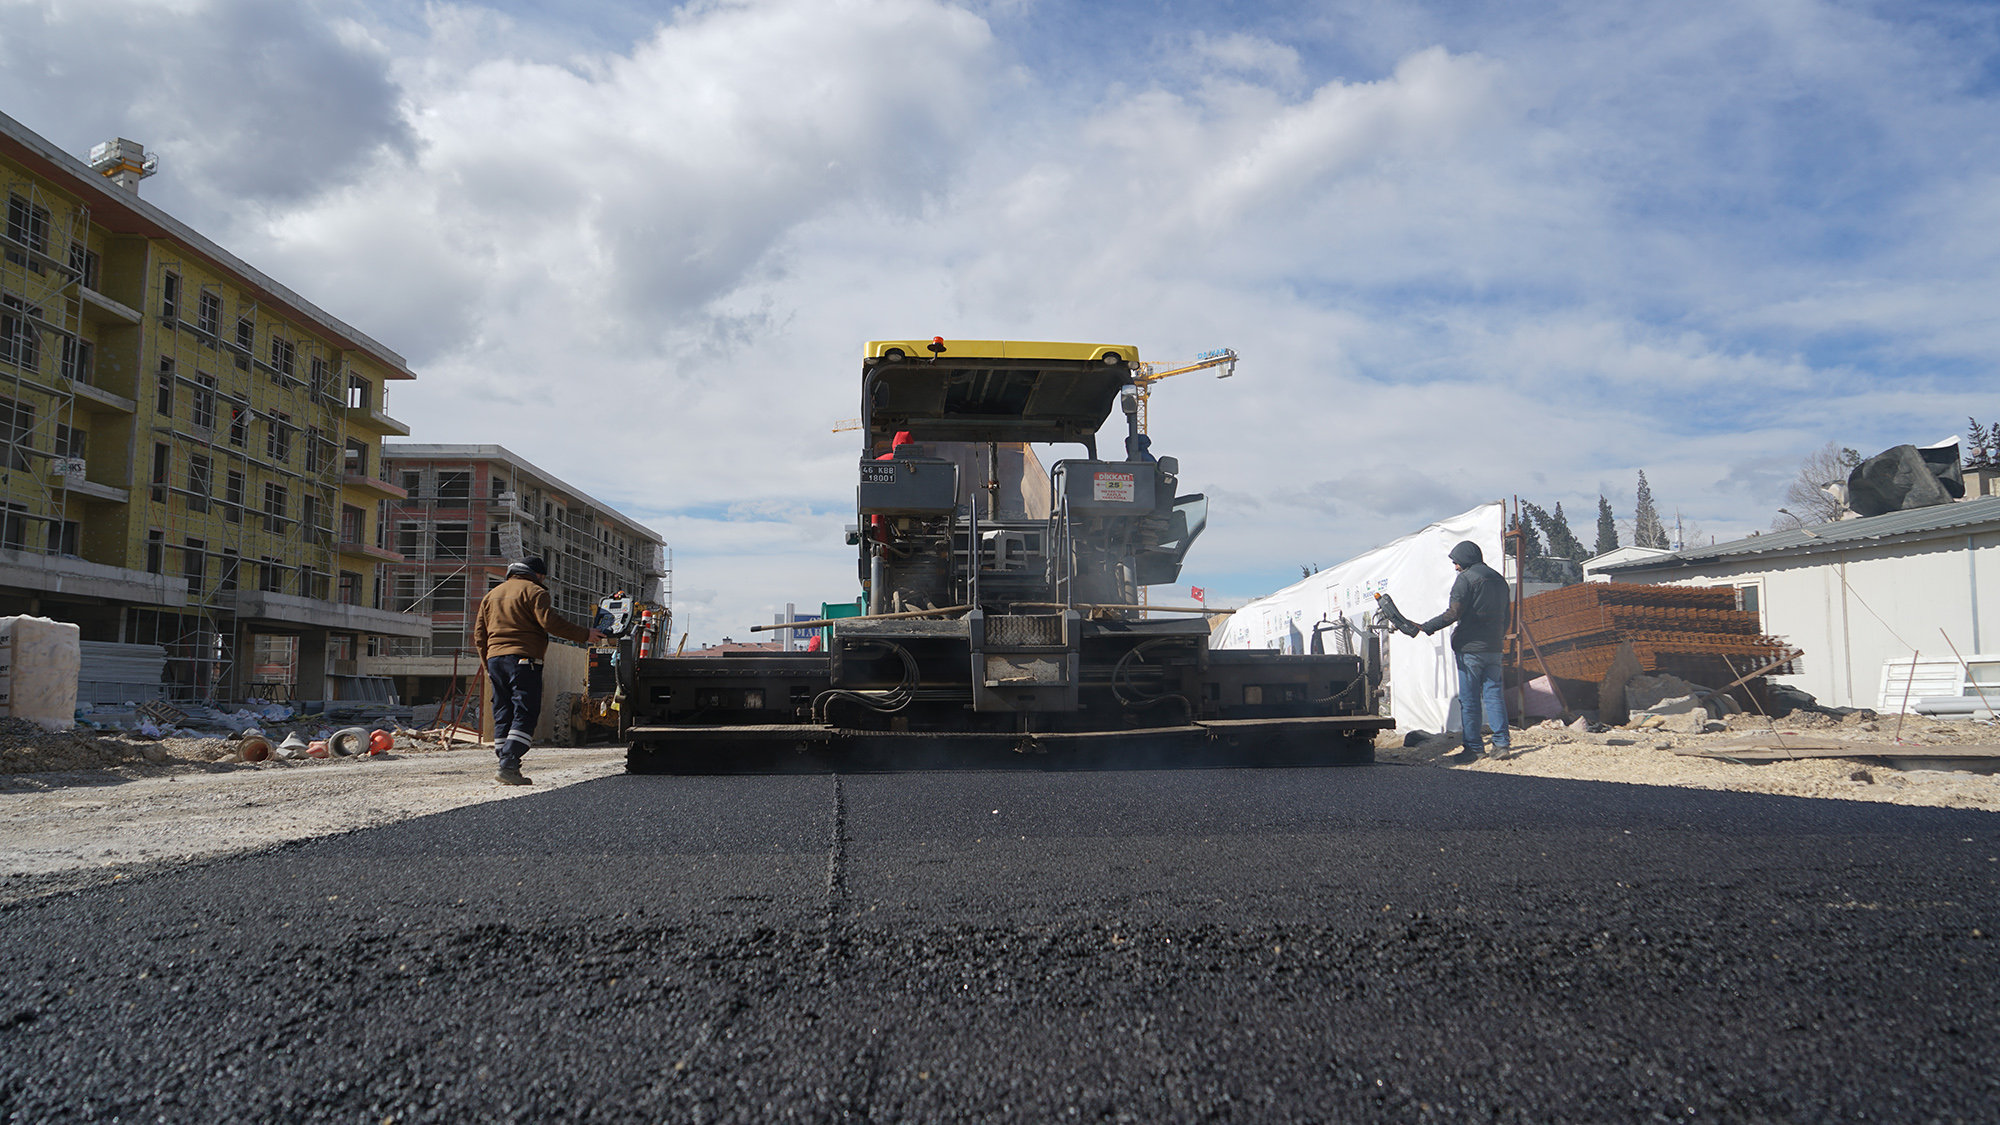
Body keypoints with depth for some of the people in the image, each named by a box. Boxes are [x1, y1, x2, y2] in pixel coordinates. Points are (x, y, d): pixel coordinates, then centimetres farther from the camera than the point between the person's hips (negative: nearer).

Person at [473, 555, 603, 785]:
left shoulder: (491, 595, 22)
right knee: (526, 714, -9)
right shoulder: (534, 591, -1)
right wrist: (584, 635, -9)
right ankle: (508, 766, -21)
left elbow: (479, 635, 22)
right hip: (523, 659, -7)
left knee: (503, 716, 9)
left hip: (495, 657, 7)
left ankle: (506, 768, 6)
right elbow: (549, 622, -14)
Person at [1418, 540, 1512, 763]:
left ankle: (1472, 748, -1)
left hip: (1470, 648, -7)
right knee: (1493, 695, 8)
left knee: (1469, 700, -2)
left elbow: (1453, 613, -18)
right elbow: (1505, 616, 19)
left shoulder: (1466, 579, -9)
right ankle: (1502, 744, 3)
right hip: (1494, 648, 7)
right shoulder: (1498, 579, 15)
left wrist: (1425, 628, -15)